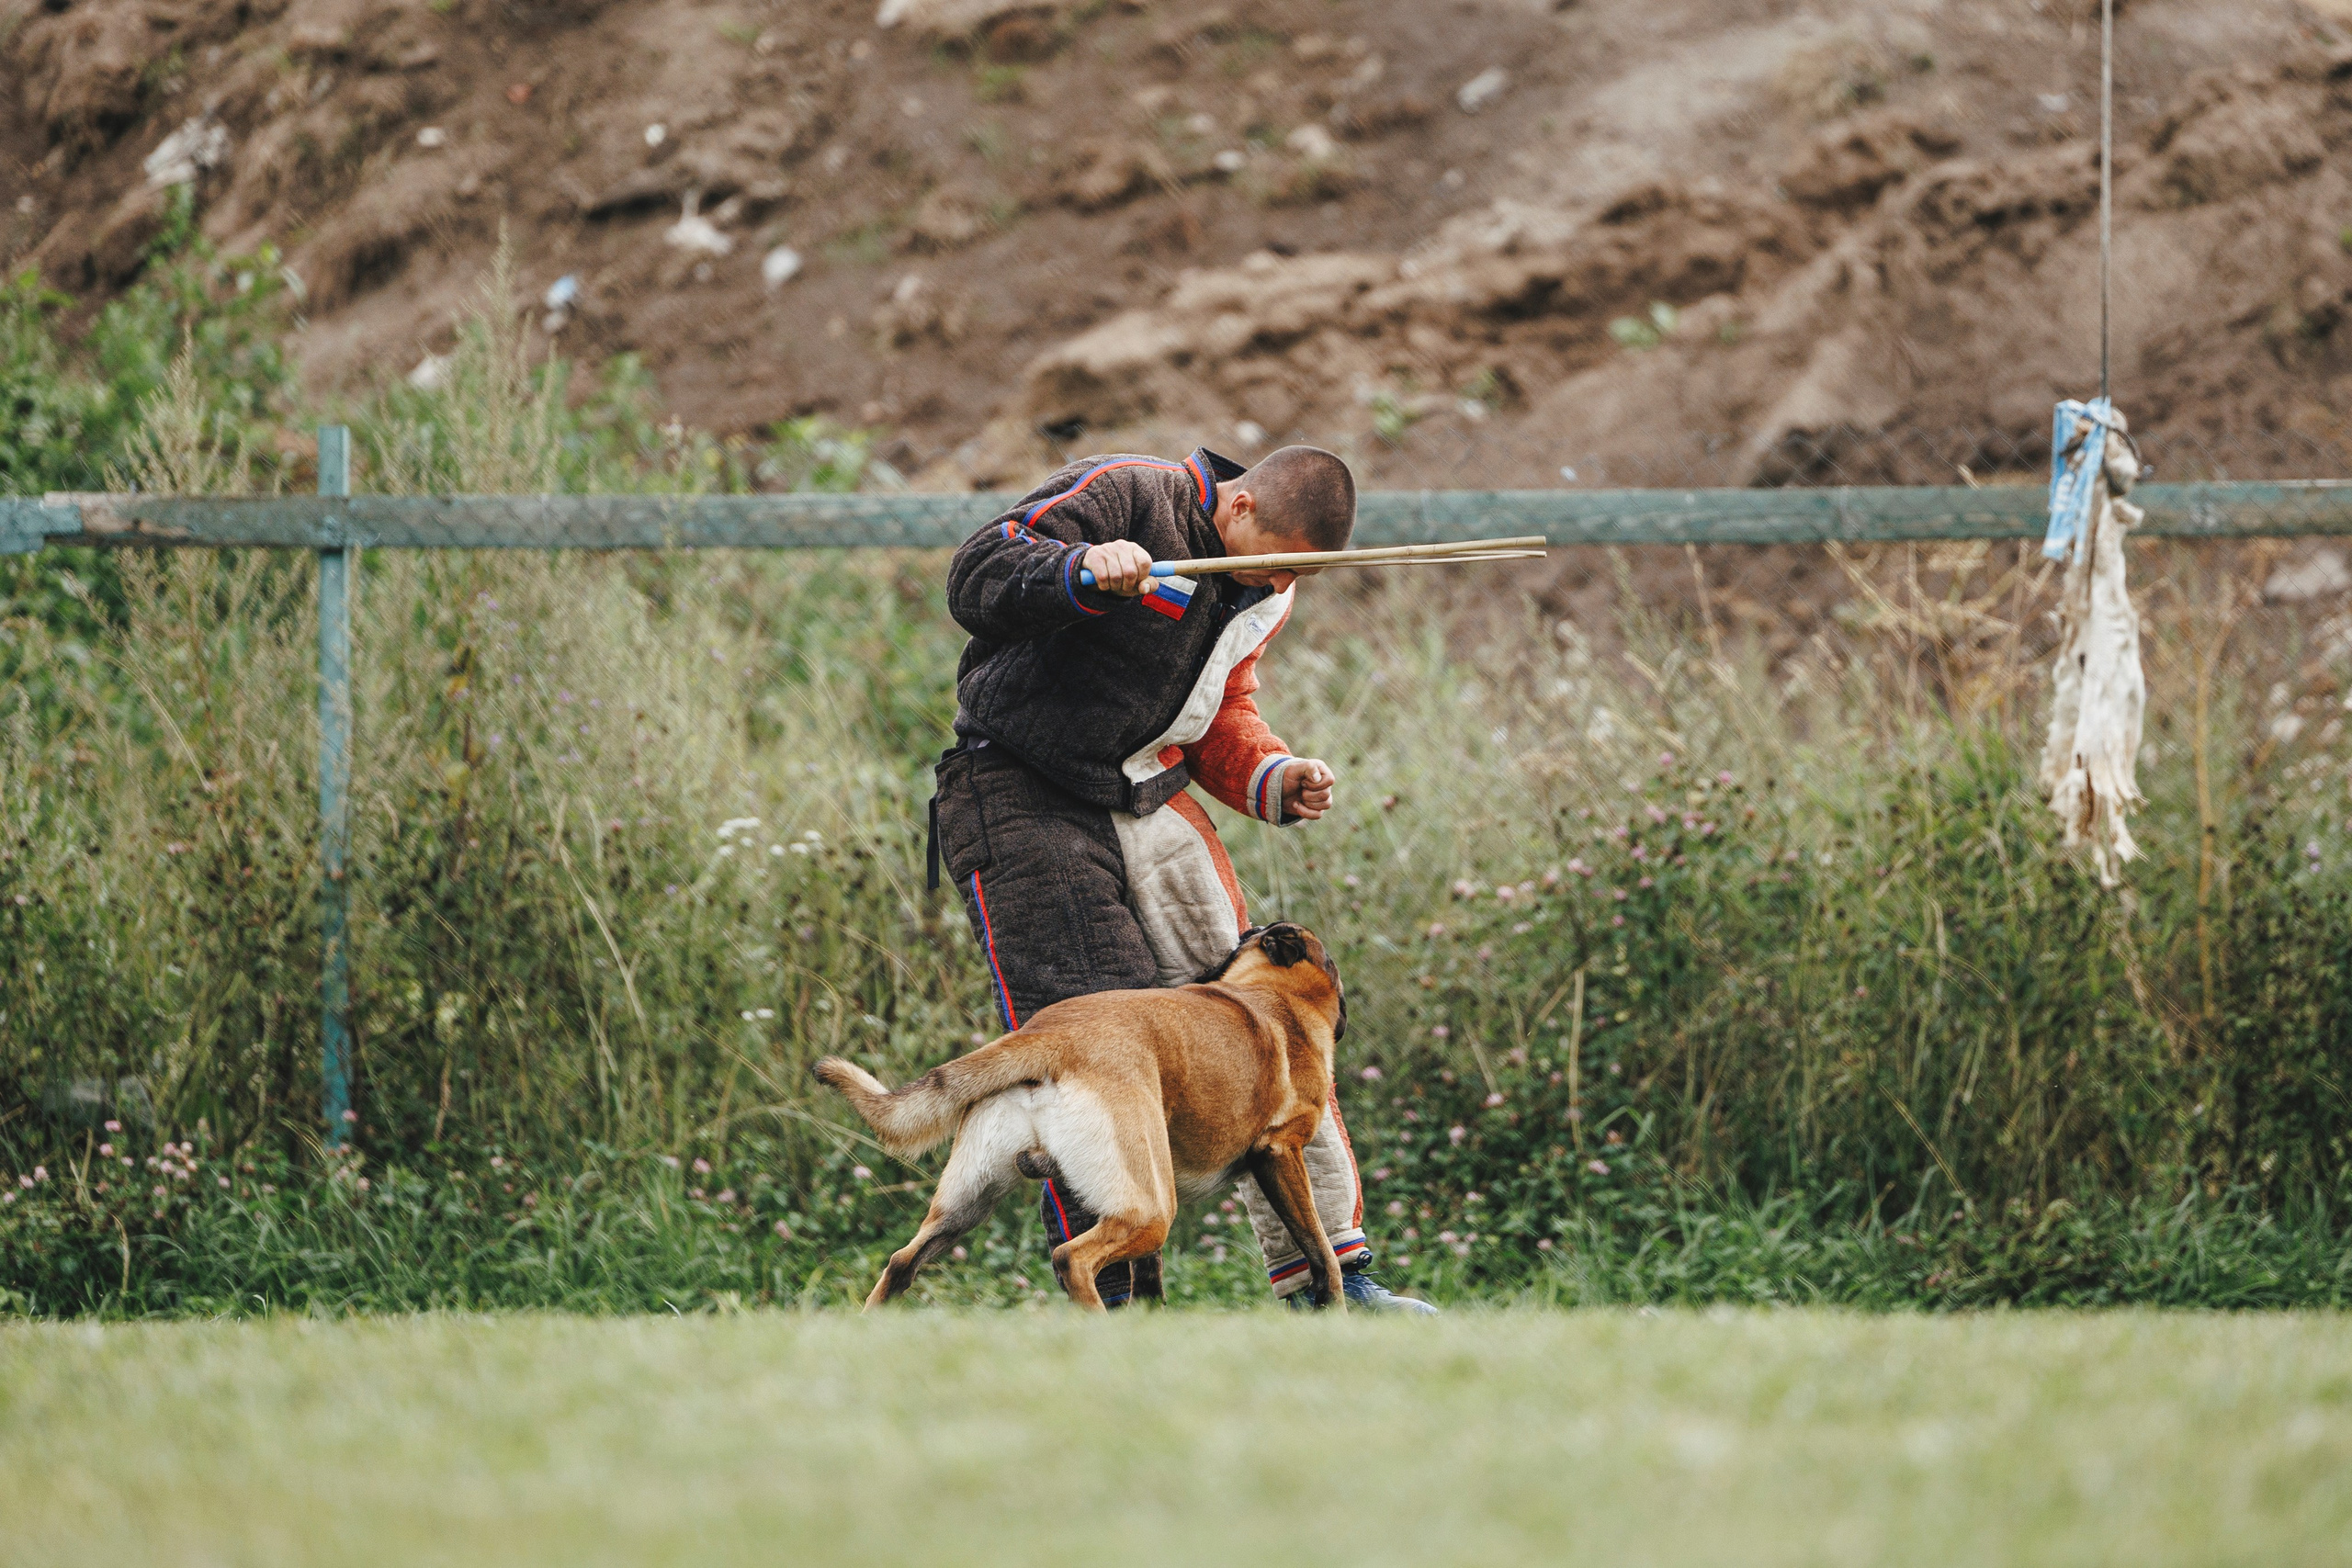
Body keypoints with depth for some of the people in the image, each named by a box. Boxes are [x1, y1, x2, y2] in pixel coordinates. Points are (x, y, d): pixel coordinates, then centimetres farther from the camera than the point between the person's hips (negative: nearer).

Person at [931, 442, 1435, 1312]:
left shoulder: (1262, 592, 11)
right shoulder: (1124, 496, -14)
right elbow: (977, 579, -22)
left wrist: (1274, 781, 1)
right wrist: (1086, 572, -40)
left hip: (1150, 804, 8)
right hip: (1022, 806, -8)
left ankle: (1328, 1273, 11)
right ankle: (1108, 1298, -9)